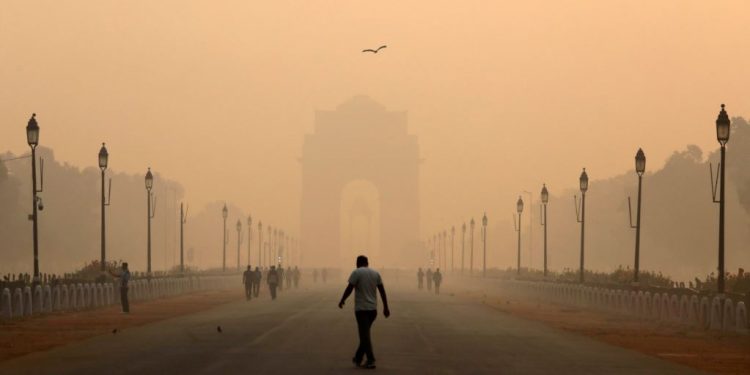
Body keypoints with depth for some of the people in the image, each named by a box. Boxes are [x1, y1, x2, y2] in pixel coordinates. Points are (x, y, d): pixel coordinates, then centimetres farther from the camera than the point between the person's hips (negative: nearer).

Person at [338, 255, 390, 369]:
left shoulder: (356, 272, -7)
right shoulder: (375, 273, 9)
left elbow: (349, 288, -11)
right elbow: (382, 290, 8)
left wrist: (342, 301, 3)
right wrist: (386, 307, 11)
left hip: (361, 308, -6)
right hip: (373, 309, 6)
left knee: (365, 335, -5)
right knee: (365, 333, 18)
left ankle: (371, 361, -12)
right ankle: (358, 358, 24)